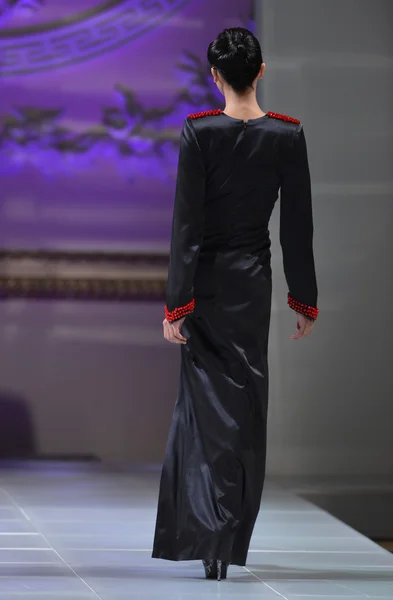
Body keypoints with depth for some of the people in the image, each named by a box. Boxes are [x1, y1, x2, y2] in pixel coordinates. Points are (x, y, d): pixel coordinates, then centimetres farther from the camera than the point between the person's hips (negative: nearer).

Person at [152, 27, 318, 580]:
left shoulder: (199, 133, -12)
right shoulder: (288, 135, -4)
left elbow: (187, 224, -13)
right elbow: (298, 226, 0)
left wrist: (176, 305, -10)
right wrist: (304, 300, 8)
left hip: (206, 282, -2)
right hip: (253, 281, 2)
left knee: (208, 398, 3)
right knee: (247, 402, 10)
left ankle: (208, 535, -7)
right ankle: (228, 542, 14)